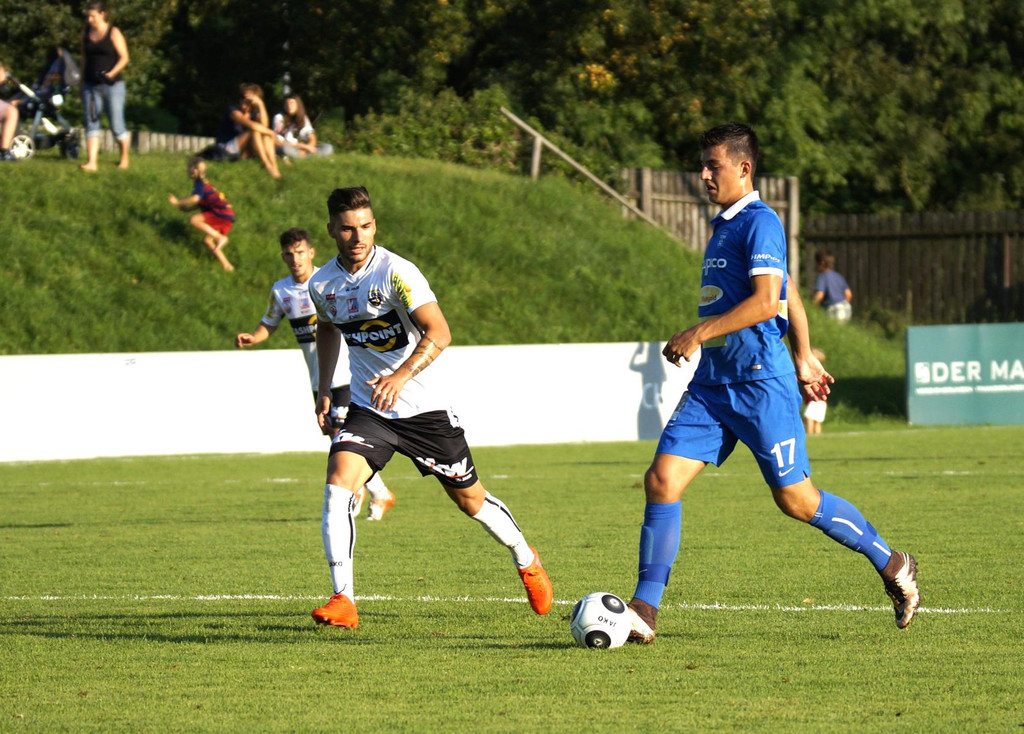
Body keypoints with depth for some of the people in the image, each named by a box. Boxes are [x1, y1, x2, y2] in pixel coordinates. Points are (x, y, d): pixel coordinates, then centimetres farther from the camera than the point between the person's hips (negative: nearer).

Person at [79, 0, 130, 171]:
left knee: (116, 125, -1)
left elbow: (124, 58, -8)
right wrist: (82, 83, 16)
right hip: (91, 85, 4)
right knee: (91, 123, -7)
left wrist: (112, 73, -23)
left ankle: (124, 157, 21)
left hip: (112, 85, -4)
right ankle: (91, 162, -13)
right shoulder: (86, 34, 10)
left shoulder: (113, 33, -5)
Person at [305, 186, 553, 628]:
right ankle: (343, 601, -19)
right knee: (337, 486, -21)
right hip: (367, 409, 3)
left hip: (423, 406, -3)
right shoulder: (322, 285, -1)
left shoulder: (395, 272, -19)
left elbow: (438, 333, -29)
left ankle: (526, 560, 37)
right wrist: (324, 390, 16)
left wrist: (400, 376, -43)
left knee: (470, 499, 9)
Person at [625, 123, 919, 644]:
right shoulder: (723, 226, 17)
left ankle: (893, 567, 17)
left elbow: (766, 302, -22)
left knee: (795, 499, -3)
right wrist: (803, 355, 31)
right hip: (712, 383, 8)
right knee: (661, 480, -6)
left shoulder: (760, 222, -11)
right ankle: (643, 611, -5)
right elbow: (789, 292, 27)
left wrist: (698, 334, -23)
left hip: (761, 384, -8)